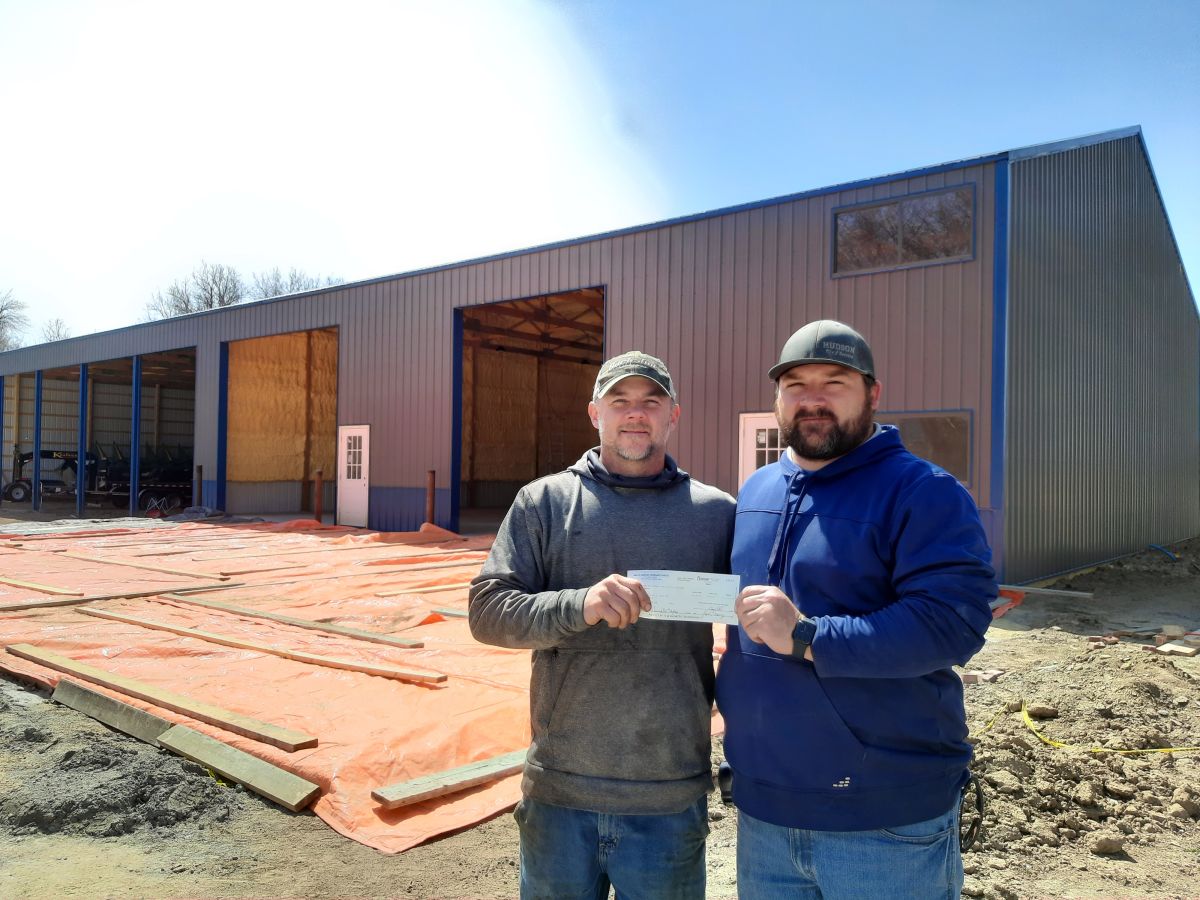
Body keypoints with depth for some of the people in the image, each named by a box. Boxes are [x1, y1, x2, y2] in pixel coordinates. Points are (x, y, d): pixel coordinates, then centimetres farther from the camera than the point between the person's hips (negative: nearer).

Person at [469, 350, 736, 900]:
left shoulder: (716, 513, -1)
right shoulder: (544, 501, -1)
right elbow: (487, 610, -7)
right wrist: (580, 605, -24)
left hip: (670, 801, 0)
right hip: (558, 795, 0)